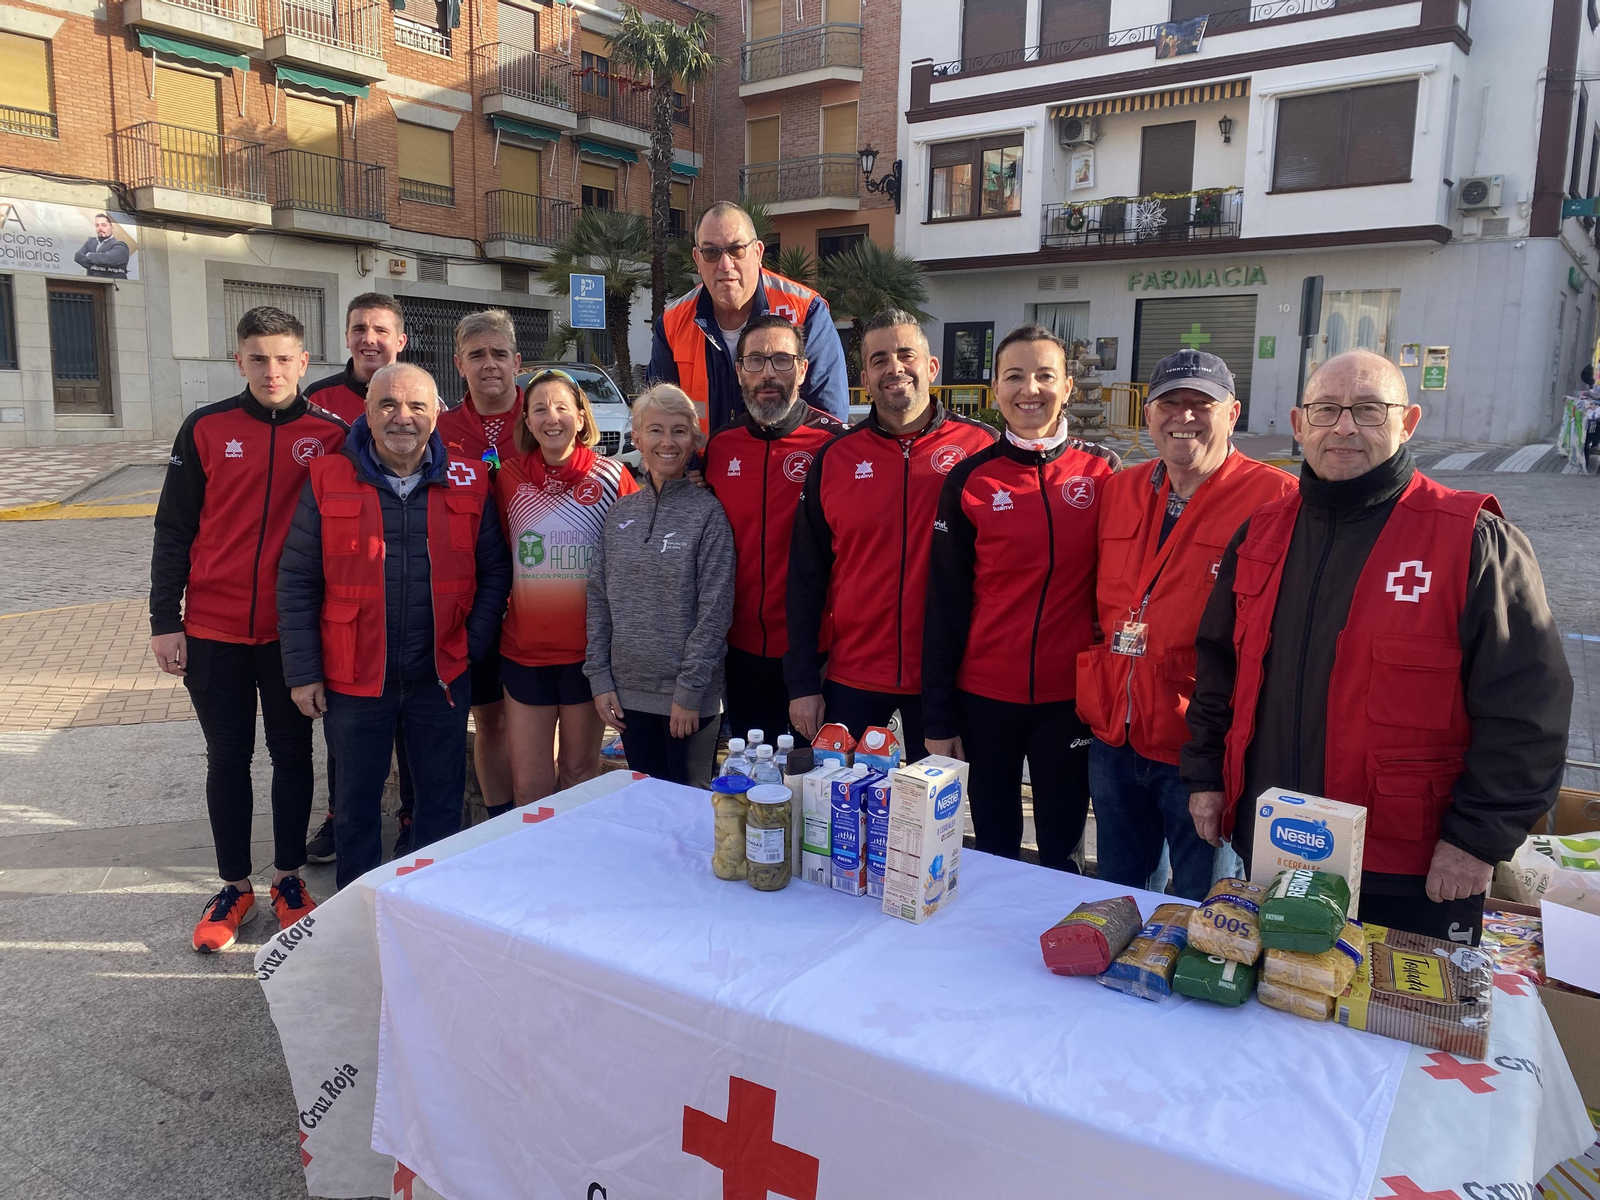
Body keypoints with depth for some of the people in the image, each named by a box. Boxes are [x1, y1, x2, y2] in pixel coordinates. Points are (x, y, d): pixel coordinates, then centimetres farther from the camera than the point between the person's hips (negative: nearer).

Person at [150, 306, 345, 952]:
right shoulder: (206, 428, -1)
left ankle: (288, 877, 27)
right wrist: (164, 620, -1)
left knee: (292, 754, 11)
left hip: (293, 631, 0)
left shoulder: (331, 435, -2)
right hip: (213, 631, 1)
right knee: (227, 758, 10)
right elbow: (173, 529, 2)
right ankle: (234, 885, 25)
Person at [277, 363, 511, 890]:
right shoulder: (328, 481, -4)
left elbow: (495, 569, 6)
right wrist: (303, 672, -5)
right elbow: (296, 582, -2)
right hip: (354, 678, 0)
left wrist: (474, 643, -4)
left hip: (441, 677, 1)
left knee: (442, 798, 14)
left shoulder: (467, 482, -1)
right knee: (356, 804, 15)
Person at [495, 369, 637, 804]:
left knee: (580, 772, 13)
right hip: (524, 649, 2)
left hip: (588, 648, -1)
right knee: (528, 785, 6)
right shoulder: (508, 476, 1)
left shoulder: (612, 476, -5)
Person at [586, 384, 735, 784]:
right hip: (629, 692, 4)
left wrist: (690, 690, -13)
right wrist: (599, 677, 3)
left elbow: (715, 611, -11)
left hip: (689, 698, -4)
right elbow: (599, 599, 8)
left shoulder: (708, 512, -8)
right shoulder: (620, 512, 6)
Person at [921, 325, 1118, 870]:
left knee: (1061, 848, 13)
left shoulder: (1101, 471, -1)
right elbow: (945, 606, -2)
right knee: (993, 847, 13)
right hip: (985, 697, 0)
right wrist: (939, 718, -3)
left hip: (1071, 696, 0)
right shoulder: (970, 480, -3)